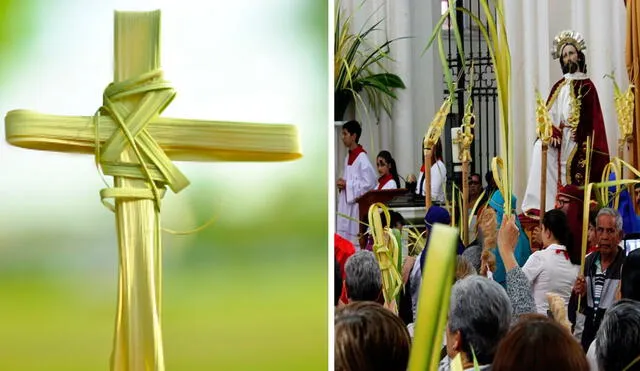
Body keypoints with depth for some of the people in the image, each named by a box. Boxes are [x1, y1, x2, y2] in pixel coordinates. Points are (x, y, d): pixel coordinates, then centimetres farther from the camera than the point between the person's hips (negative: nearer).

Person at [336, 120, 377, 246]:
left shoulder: (361, 158, -14)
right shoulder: (348, 157, 13)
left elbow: (370, 182, -19)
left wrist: (347, 184, -15)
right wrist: (342, 183, 3)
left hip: (357, 204, -9)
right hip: (346, 204, 9)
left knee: (355, 240, -7)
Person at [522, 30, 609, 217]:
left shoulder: (587, 86, 4)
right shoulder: (559, 87, 15)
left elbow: (592, 118, -1)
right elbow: (549, 115, 6)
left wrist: (578, 134, -14)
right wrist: (552, 134, -11)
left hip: (578, 140, -3)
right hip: (559, 137, 3)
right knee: (540, 148, -24)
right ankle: (540, 204, -27)